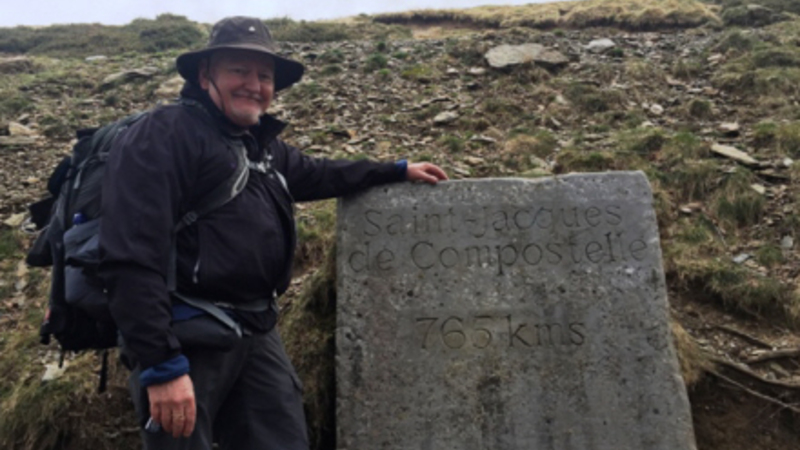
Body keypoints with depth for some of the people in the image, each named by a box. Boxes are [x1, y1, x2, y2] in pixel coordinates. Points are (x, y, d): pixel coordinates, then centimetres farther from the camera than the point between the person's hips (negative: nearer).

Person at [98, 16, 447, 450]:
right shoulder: (164, 134, -12)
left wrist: (398, 170, 36)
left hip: (256, 335, 8)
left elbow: (318, 173, 34)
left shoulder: (263, 146, 15)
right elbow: (132, 257, -21)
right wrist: (161, 365, -25)